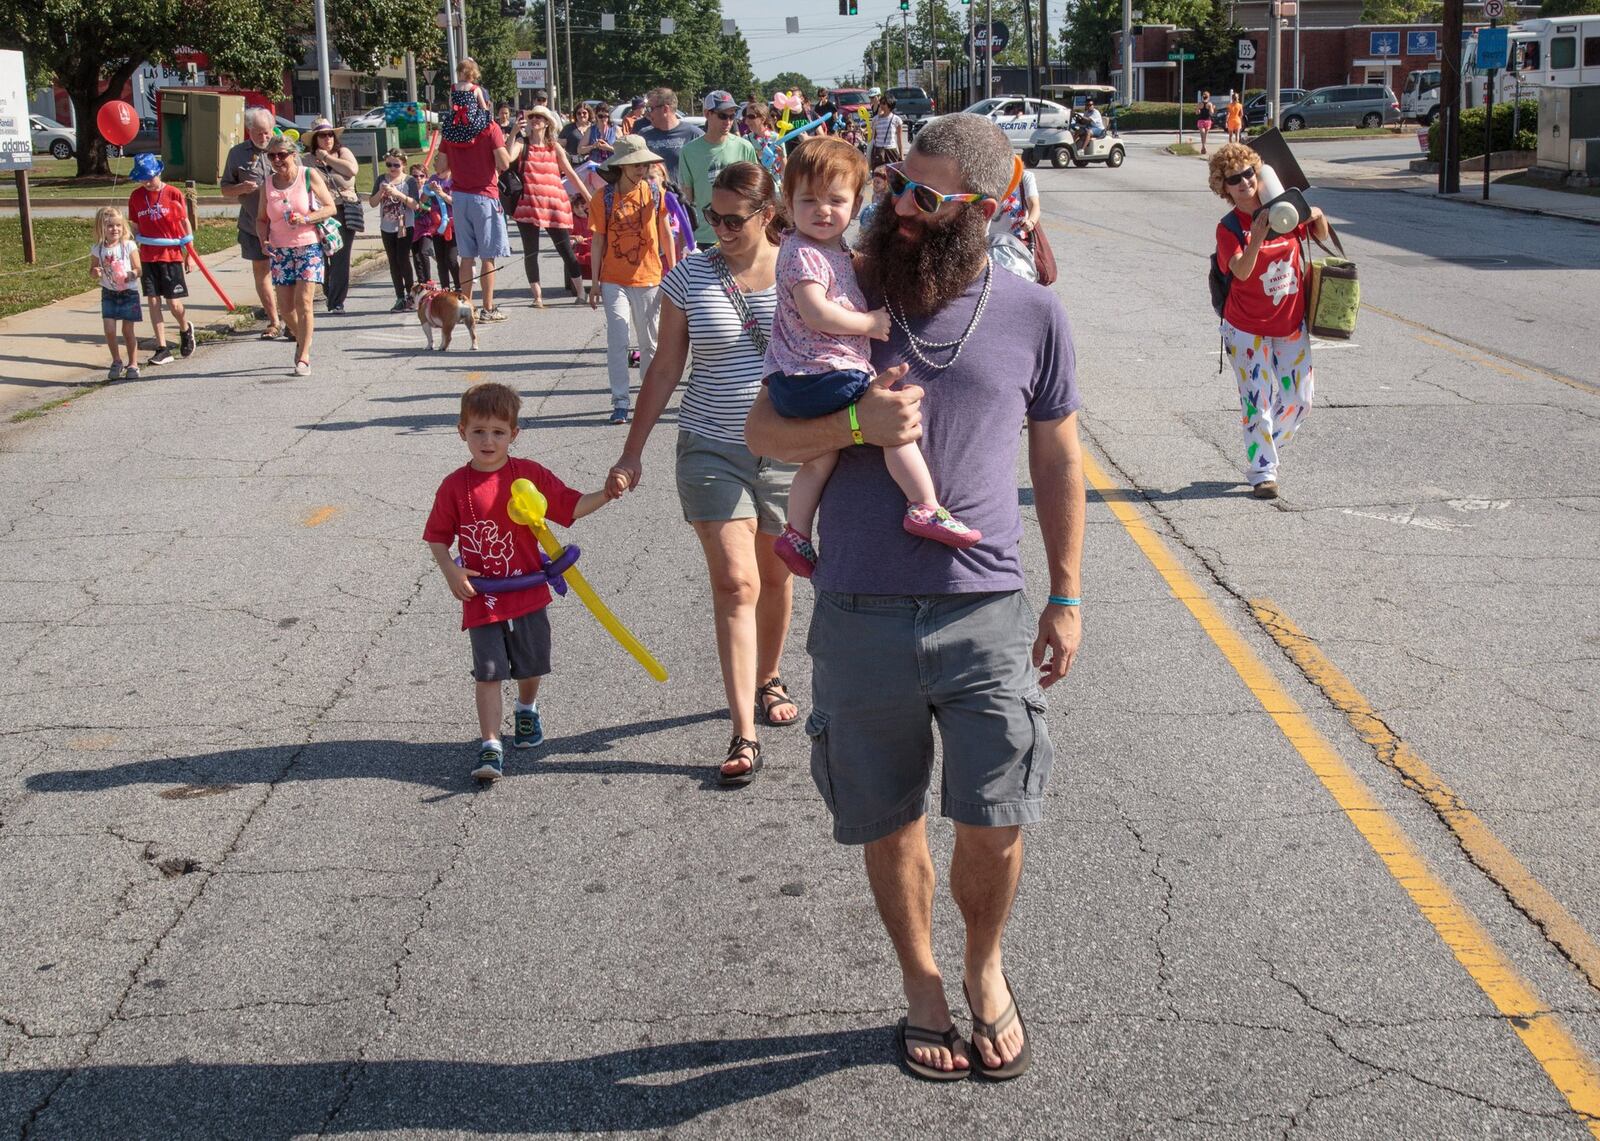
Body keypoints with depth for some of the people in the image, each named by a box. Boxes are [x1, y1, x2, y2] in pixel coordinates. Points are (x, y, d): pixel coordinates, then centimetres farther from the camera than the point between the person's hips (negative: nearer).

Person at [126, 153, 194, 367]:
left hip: (172, 255, -3)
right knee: (153, 301, 1)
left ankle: (185, 330, 30)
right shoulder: (136, 196, 4)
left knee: (173, 302, -2)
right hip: (147, 257, 3)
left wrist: (190, 254, 2)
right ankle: (162, 349, 5)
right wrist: (132, 252, 3)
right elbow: (135, 227, 12)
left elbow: (185, 224, 2)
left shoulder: (173, 194, -5)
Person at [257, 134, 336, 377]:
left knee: (303, 301, -12)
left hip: (309, 247, -4)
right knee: (285, 305, 3)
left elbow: (331, 207, -4)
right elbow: (262, 219, 15)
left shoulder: (309, 176, -4)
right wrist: (263, 238, -4)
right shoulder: (268, 185, 6)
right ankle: (301, 339, 31)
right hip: (280, 250, 4)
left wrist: (307, 219, -19)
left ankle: (304, 356, -4)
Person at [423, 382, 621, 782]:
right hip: (481, 599, -2)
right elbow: (437, 536, 3)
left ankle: (527, 711, 48)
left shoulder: (530, 475, -5)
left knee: (531, 665, 18)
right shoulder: (454, 487, -6)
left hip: (528, 594, 2)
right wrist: (450, 571, -12)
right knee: (488, 672, -6)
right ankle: (490, 746, -4)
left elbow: (571, 507, -4)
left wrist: (606, 494, -19)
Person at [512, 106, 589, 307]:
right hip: (528, 205, 0)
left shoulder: (555, 148, 11)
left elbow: (571, 173, 12)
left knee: (566, 251, 0)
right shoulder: (522, 146, 6)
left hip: (554, 204, 1)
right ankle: (537, 295, 12)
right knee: (530, 252, 3)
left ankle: (580, 293, 5)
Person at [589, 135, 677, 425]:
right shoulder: (603, 199, -5)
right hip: (614, 281, -1)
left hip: (648, 278, 1)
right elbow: (598, 242, 0)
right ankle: (620, 402, -2)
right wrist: (594, 282, 0)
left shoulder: (654, 194, -1)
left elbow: (665, 234, 7)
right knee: (617, 341, -7)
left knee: (649, 342, 10)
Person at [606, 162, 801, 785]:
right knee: (735, 584, -9)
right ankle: (744, 734, -8)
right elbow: (665, 368, 3)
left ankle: (767, 678, 41)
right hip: (711, 449, -1)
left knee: (775, 575, 15)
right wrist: (632, 453, 2)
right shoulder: (689, 276, -2)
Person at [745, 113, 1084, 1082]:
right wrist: (857, 425, -16)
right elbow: (764, 431, 4)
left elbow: (1057, 461, 10)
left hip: (987, 612, -1)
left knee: (994, 827, -1)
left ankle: (986, 969, 29)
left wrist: (1066, 597, 9)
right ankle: (923, 988, 34)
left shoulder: (1034, 317, 2)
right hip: (862, 617, 1)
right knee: (892, 826, 12)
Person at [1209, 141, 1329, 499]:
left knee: (1299, 399, 9)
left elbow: (1321, 236, 16)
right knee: (1258, 402, -2)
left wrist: (1318, 217, -7)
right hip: (1248, 329, -4)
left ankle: (1264, 449, 31)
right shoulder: (1229, 228, -12)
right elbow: (1241, 271, -27)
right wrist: (1259, 235, -41)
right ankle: (1262, 473, 9)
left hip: (1291, 324, 5)